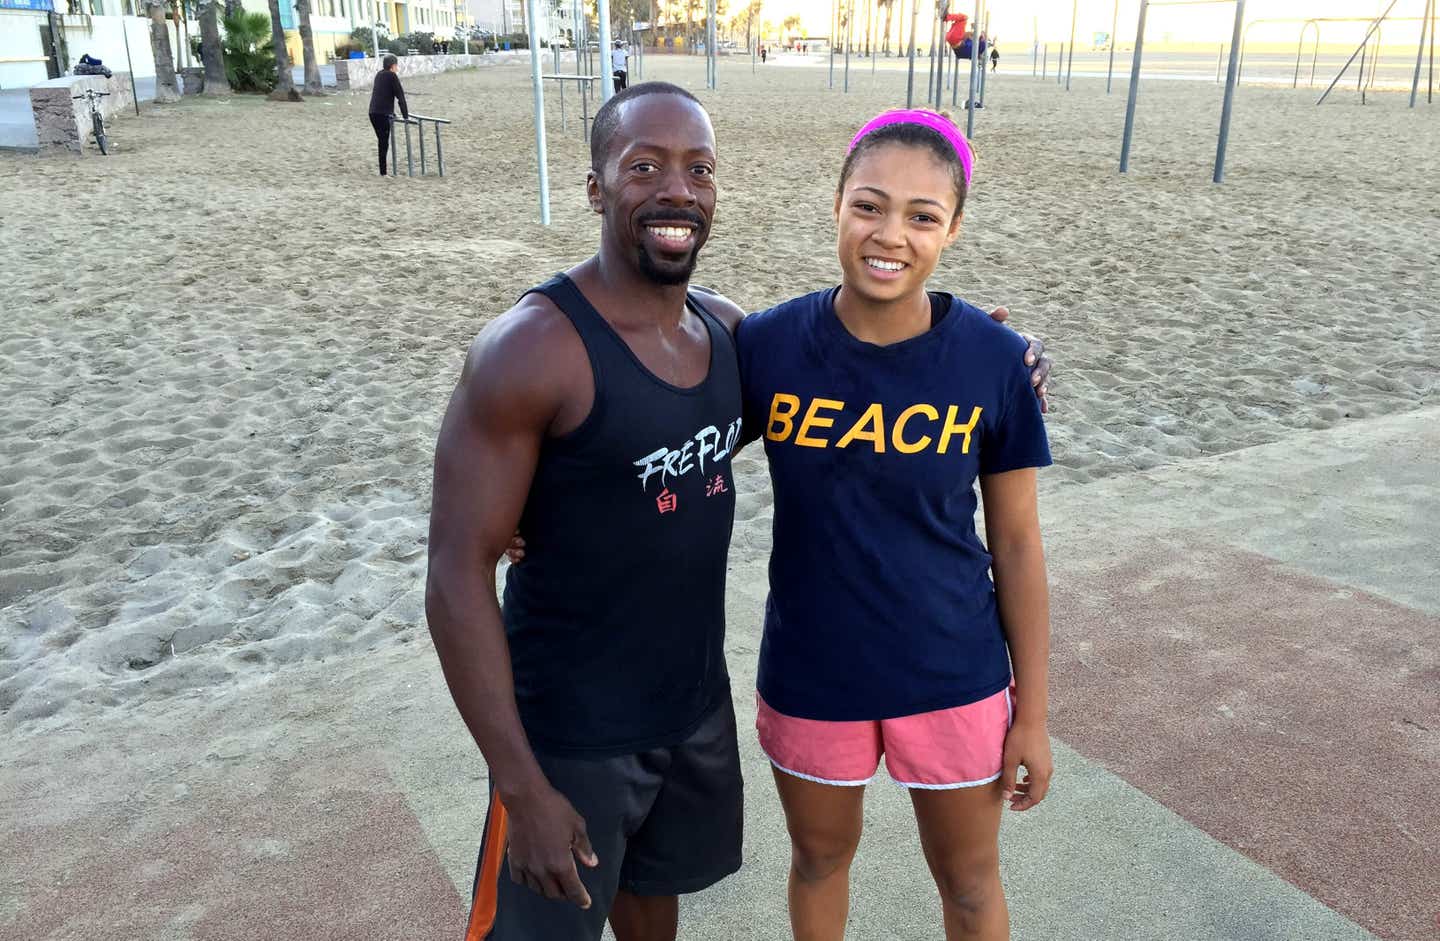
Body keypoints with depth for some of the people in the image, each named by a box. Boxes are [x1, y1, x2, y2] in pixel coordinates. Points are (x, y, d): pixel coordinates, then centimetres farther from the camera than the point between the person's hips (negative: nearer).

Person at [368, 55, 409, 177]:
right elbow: (400, 96, -7)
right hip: (383, 114, -8)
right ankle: (383, 172, -5)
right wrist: (406, 116, -4)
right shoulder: (392, 76, -5)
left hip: (373, 113, 8)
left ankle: (383, 170, 14)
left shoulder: (379, 75, 19)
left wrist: (391, 112, 35)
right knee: (384, 143, -5)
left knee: (382, 142, 13)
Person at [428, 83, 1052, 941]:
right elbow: (459, 575, -21)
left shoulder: (729, 330, -3)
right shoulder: (531, 351, -23)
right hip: (571, 732, -6)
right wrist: (522, 785, -22)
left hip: (697, 700, 6)